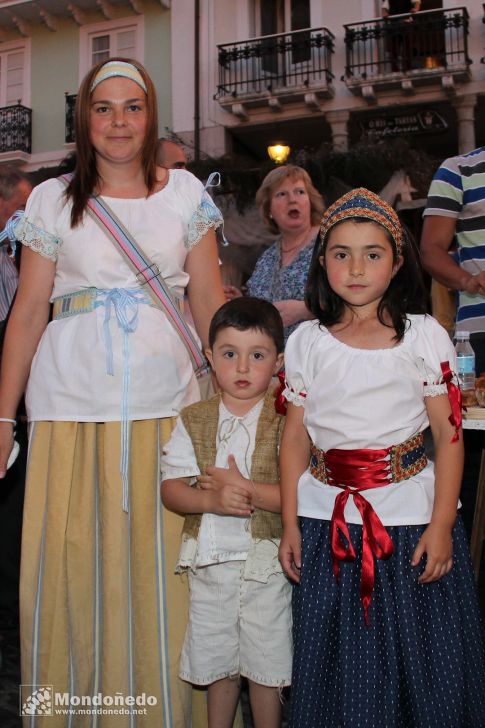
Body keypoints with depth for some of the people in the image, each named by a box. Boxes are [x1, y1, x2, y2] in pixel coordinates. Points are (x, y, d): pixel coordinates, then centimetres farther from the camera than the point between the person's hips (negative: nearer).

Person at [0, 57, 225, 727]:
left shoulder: (185, 192, 9)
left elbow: (210, 303, 8)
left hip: (166, 404, 1)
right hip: (72, 406, 0)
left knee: (160, 566, 4)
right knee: (71, 561, 3)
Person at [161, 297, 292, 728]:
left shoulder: (287, 420, -9)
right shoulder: (194, 420, 0)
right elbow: (170, 489, -3)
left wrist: (244, 488, -24)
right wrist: (213, 500, -21)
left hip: (267, 562, -3)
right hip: (211, 561, 3)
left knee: (266, 663, 11)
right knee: (217, 661, 19)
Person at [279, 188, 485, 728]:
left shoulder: (425, 336, -2)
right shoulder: (305, 342, 3)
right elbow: (295, 436, 5)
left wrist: (441, 524, -10)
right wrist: (289, 523, 2)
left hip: (410, 512, -1)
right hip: (326, 519, 2)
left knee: (422, 658, 8)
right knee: (336, 658, 11)